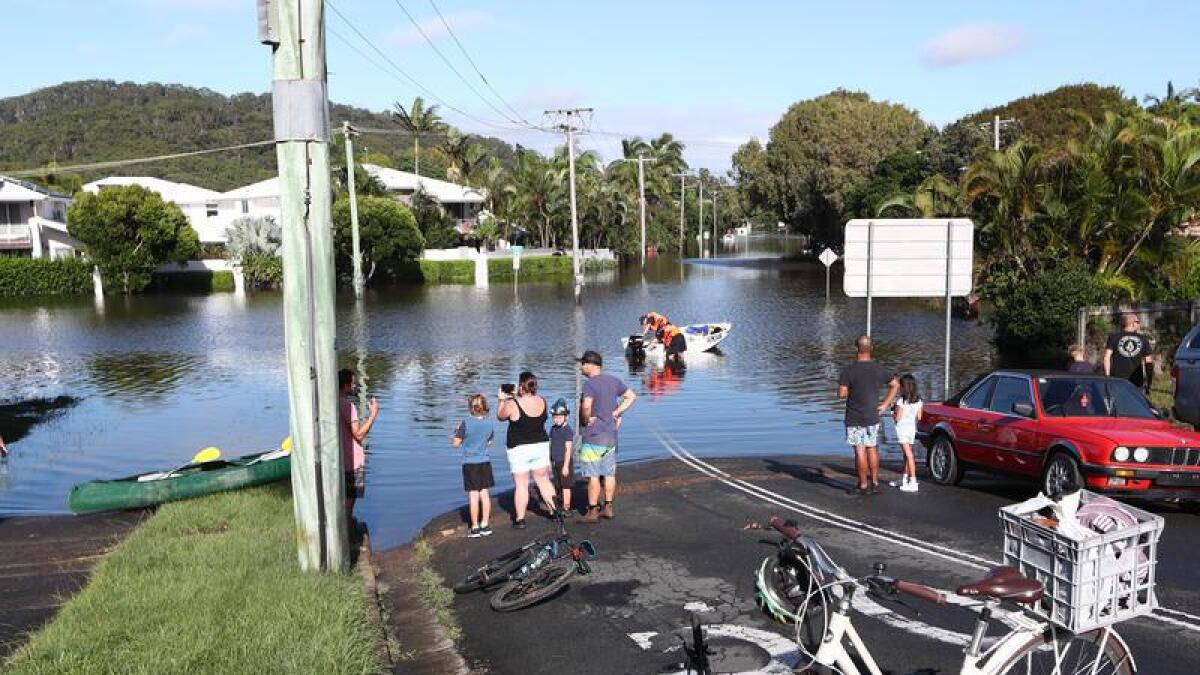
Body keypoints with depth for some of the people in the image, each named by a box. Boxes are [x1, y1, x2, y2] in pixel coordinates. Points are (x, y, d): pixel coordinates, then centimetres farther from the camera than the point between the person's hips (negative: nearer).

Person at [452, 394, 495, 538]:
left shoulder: (466, 423, -13)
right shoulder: (489, 423, 0)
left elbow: (455, 444, -7)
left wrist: (456, 432, 10)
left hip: (470, 463, -4)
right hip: (485, 462, 4)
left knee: (473, 495, 0)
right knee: (485, 493, 9)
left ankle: (475, 527, 5)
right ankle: (485, 525, 15)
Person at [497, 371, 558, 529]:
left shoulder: (512, 404, -17)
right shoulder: (542, 402, -2)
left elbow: (500, 417, 2)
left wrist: (502, 399, 13)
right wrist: (516, 397, 19)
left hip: (519, 449, -4)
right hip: (541, 445, 4)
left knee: (521, 484, 3)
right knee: (543, 480, 16)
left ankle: (520, 519, 7)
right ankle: (555, 509, 18)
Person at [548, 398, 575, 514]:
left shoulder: (568, 430, -15)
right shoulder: (553, 429, 8)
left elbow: (568, 449, -17)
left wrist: (566, 465, -19)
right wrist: (550, 461, 16)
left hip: (564, 462, -7)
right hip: (555, 462, 7)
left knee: (565, 486, -1)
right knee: (559, 485, 14)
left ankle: (566, 508, 5)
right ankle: (561, 504, 23)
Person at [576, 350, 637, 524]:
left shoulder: (590, 383, -17)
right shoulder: (613, 380, 7)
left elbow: (586, 406, -32)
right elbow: (631, 396, 17)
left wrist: (586, 419, -13)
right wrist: (616, 414, 11)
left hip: (593, 436, -8)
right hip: (611, 435, 8)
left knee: (593, 475, -1)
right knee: (609, 473, 13)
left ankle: (593, 512, 3)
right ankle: (608, 508, 21)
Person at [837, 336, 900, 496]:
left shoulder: (849, 370, -14)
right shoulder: (878, 369, 0)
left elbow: (841, 393, -16)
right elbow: (895, 385, 8)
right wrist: (885, 404, 9)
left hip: (854, 418, -4)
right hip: (873, 417, 4)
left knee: (860, 451, 0)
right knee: (872, 449, 15)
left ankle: (863, 485, 5)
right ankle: (875, 483, 19)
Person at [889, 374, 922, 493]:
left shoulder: (902, 401, -14)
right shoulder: (918, 401, 5)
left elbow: (897, 418, -14)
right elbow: (919, 417, 7)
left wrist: (893, 414, 6)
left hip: (902, 429, -7)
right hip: (912, 429, 7)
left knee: (908, 454, -10)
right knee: (907, 454, 16)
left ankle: (913, 483, -14)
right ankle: (904, 479, 27)